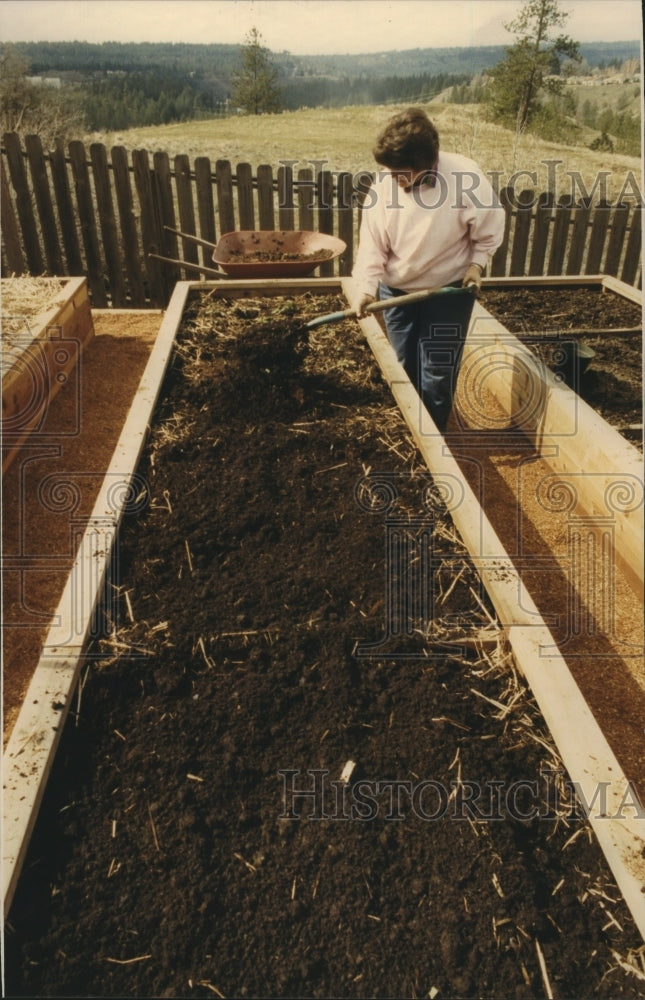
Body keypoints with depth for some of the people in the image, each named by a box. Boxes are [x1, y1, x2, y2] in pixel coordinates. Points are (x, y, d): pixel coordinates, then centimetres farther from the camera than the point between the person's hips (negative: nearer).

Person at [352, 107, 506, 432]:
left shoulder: (466, 180, -22)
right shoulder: (385, 182, -15)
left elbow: (490, 229, -6)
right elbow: (372, 239, -11)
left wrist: (476, 263, -15)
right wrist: (366, 286, -21)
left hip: (449, 290, -3)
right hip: (397, 290, 3)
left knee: (437, 378, -3)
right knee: (404, 371, 13)